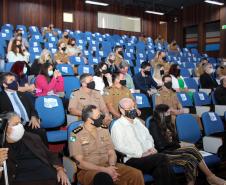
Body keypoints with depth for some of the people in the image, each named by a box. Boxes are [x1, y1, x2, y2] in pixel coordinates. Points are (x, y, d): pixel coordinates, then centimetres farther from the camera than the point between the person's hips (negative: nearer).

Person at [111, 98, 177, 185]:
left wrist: (150, 147, 2)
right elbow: (120, 147, -14)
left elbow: (148, 136, 24)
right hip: (131, 159, -6)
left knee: (160, 169, -26)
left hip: (145, 156, 6)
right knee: (162, 158, -25)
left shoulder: (137, 121, 20)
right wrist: (141, 154, -18)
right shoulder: (117, 125, -3)